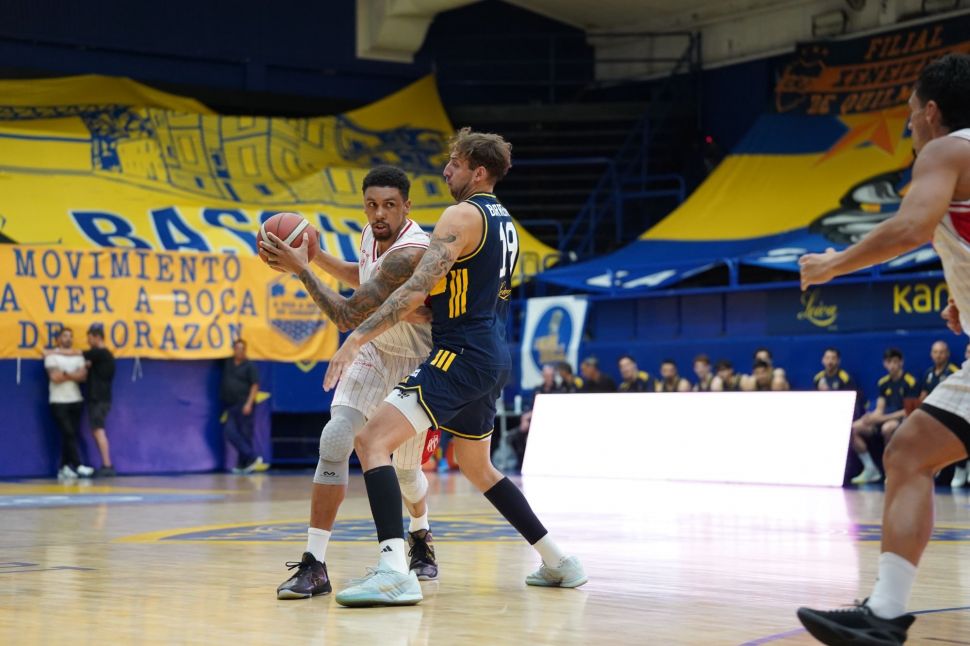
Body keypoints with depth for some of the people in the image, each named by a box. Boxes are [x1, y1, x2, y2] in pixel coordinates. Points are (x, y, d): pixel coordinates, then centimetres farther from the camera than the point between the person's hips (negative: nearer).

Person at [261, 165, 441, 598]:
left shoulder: (410, 254, -33)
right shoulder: (372, 236, -7)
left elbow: (346, 318, -34)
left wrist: (301, 269, -29)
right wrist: (317, 256, 5)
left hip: (419, 366, -6)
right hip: (375, 353, 6)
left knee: (406, 468, 10)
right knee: (335, 440, -16)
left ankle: (421, 537, 46)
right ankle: (314, 566, -16)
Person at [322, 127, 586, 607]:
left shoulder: (462, 216, -11)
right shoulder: (504, 222, 18)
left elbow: (419, 288, -22)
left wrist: (357, 337, -24)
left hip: (463, 354, -10)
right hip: (492, 357, 10)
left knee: (372, 440, -16)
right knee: (478, 469, 26)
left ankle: (395, 571, -29)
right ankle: (557, 562, 30)